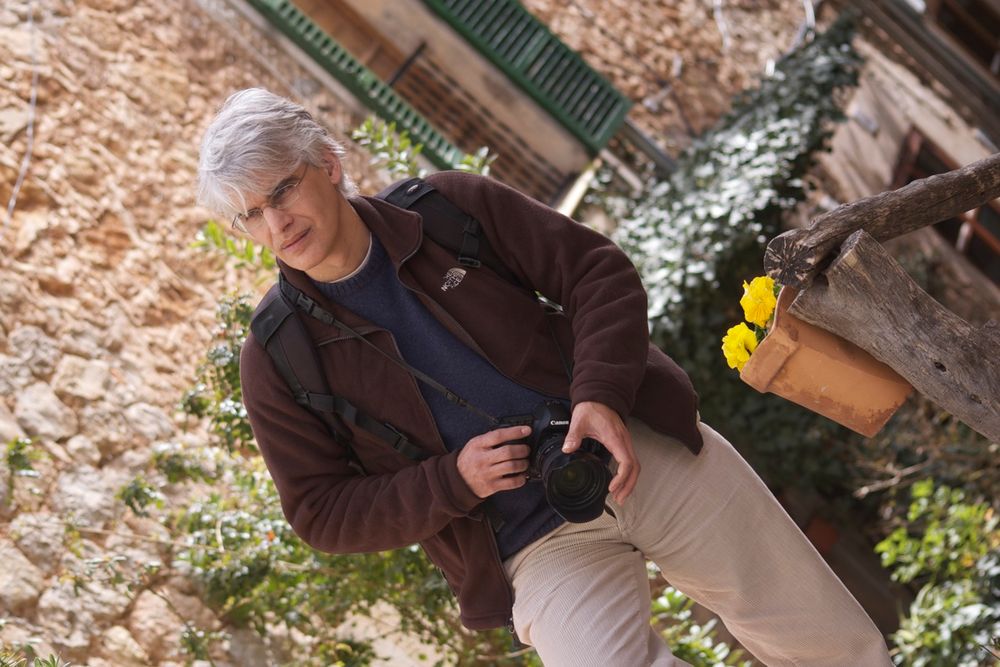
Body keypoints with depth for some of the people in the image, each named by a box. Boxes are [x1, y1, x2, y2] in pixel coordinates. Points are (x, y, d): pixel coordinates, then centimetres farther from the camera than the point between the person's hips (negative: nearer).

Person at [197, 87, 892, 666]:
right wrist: (453, 482, -16)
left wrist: (601, 393, -18)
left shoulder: (449, 204, -3)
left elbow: (597, 270, 0)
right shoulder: (277, 360, -5)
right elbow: (321, 511, -2)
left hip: (645, 449, 2)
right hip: (540, 548, -1)